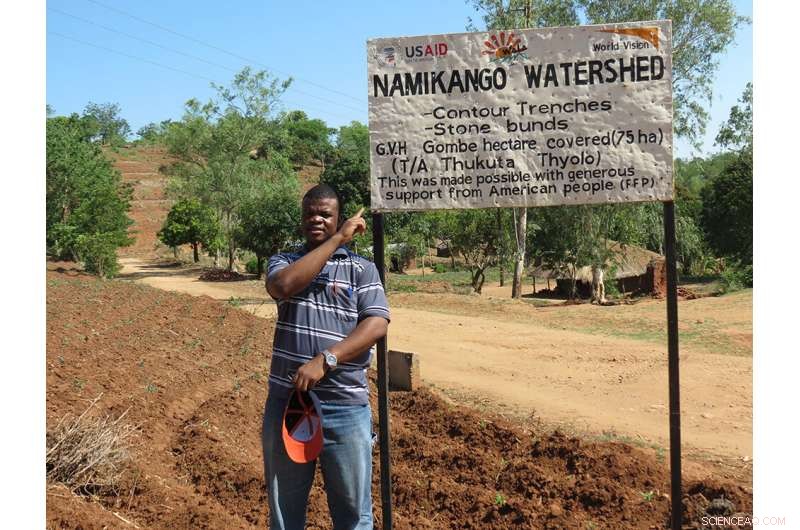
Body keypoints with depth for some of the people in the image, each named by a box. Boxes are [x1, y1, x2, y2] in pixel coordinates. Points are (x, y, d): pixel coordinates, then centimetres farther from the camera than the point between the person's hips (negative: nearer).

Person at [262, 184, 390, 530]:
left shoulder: (363, 269, 4)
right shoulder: (283, 262, 8)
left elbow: (376, 325, -10)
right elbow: (283, 286, -16)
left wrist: (324, 361, -22)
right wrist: (337, 240, -13)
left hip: (345, 406, -1)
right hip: (286, 401, 2)